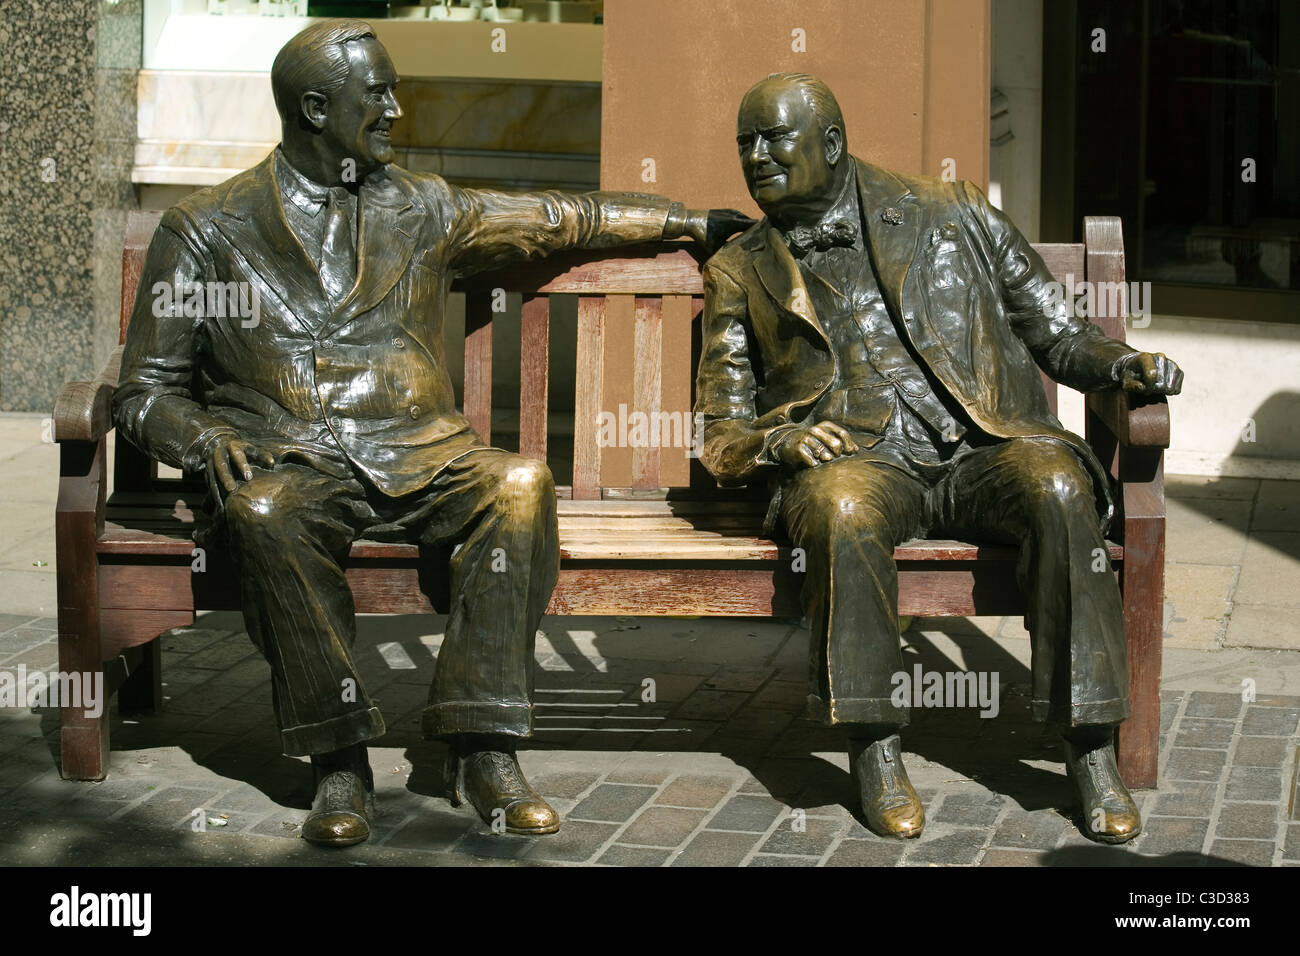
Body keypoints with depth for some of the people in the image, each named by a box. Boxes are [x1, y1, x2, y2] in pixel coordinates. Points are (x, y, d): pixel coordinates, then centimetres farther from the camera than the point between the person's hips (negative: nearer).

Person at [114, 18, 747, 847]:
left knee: (521, 484, -29)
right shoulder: (206, 230, 7)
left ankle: (485, 750, -29)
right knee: (267, 515, -38)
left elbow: (561, 219, 27)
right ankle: (340, 762, -27)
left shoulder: (421, 210, 16)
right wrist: (208, 442, -14)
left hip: (417, 458, 2)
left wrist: (688, 222, 31)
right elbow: (147, 389, 7)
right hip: (291, 460, -2)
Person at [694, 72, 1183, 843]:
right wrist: (769, 442, -8)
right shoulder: (741, 273, 18)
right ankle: (874, 750, -25)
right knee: (844, 511, -37)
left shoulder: (953, 215, 17)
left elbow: (1056, 332, 19)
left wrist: (1122, 363, -3)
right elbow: (720, 438, 16)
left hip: (985, 444, 1)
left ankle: (1092, 747, -27)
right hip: (857, 460, 0)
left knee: (1060, 490, -33)